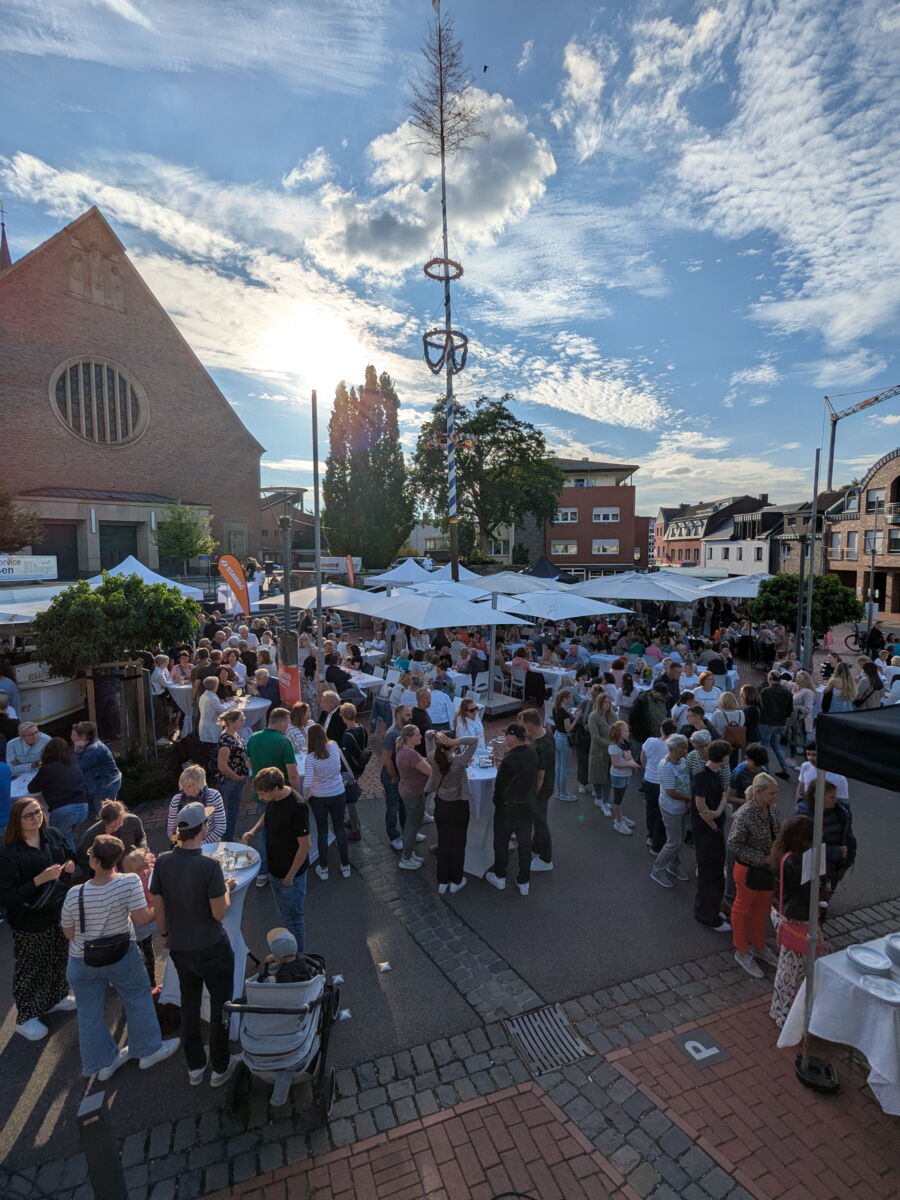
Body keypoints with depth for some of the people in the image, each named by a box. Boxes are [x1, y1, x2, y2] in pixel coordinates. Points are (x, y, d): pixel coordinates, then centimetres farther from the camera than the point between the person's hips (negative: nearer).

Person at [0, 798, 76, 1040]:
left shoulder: (54, 836, -7)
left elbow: (70, 857, 9)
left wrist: (71, 866, -13)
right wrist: (39, 880, -32)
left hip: (59, 912, 5)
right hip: (29, 922, -5)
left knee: (59, 959, 22)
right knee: (29, 968, 13)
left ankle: (56, 998, 47)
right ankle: (25, 1018, 36)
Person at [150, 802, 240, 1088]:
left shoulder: (163, 861, -13)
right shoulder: (209, 865, -27)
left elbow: (158, 906, -1)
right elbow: (219, 913, -21)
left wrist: (165, 934, 16)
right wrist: (227, 888, -4)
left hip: (179, 948, 5)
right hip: (212, 949, -5)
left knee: (189, 1004, 25)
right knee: (221, 1005, 17)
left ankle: (194, 1067, 39)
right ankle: (220, 1068, 32)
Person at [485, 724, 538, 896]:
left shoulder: (509, 760, -28)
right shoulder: (532, 753, -6)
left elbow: (500, 785, -19)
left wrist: (497, 802, 0)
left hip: (508, 809, -6)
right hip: (528, 807, 6)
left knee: (501, 843, 16)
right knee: (525, 844, 17)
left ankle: (499, 877, 33)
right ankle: (524, 882, 28)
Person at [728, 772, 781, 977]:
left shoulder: (772, 809, -6)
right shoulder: (745, 814, -29)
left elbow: (776, 835, 10)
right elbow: (734, 843, -23)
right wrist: (763, 858, -23)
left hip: (768, 868, 7)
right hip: (749, 870, -7)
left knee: (762, 909, 25)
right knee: (743, 909, 14)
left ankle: (758, 947, 47)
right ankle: (742, 952, 34)